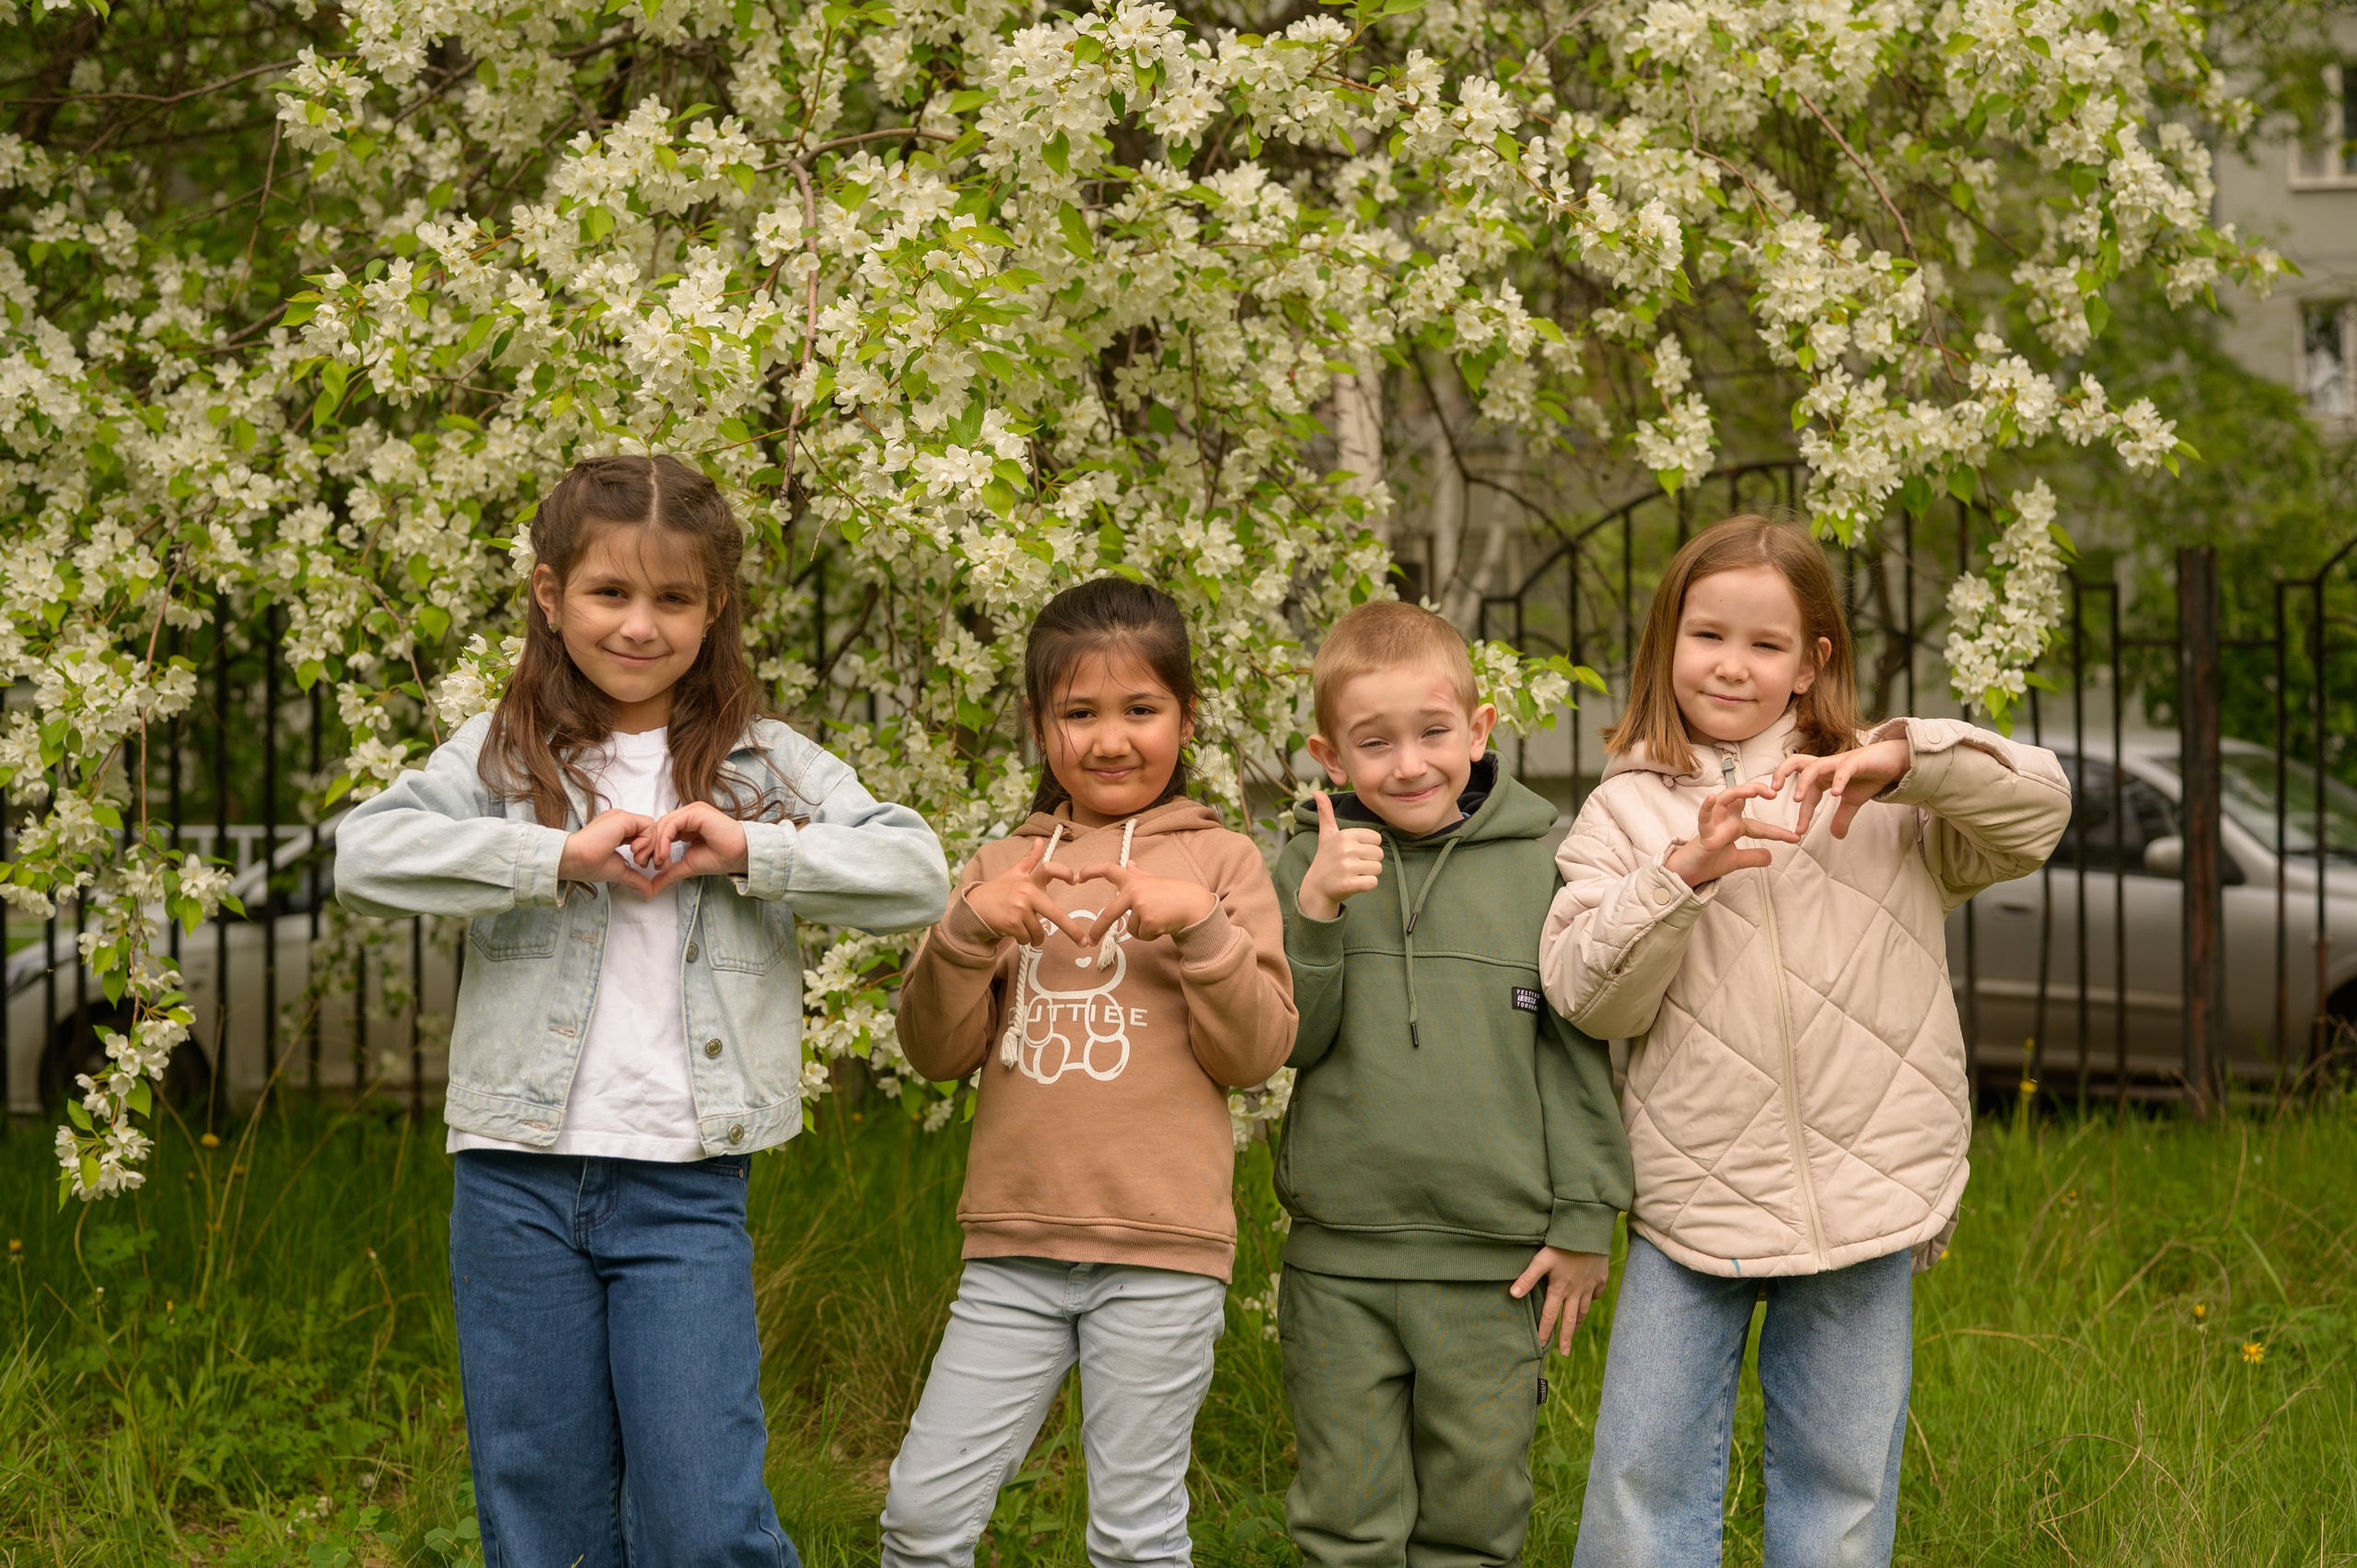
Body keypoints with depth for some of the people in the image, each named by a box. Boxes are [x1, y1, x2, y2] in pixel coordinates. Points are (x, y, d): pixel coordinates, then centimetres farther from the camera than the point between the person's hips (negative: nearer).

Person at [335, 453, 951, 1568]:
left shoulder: (763, 765, 6)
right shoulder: (502, 757, 5)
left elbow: (916, 876, -5)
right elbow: (365, 856, -11)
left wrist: (746, 848, -15)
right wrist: (561, 854, -18)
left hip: (687, 1185, -1)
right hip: (518, 1180, 1)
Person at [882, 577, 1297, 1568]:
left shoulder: (1222, 861, 4)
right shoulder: (1004, 868, 12)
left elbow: (1257, 1052, 0)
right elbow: (937, 1051, 7)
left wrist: (1202, 927, -15)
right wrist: (969, 930, -9)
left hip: (1160, 1254, -3)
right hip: (1015, 1247, 3)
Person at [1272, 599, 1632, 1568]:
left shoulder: (1540, 863, -1)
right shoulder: (1312, 865, 2)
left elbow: (1578, 1053, 3)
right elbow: (1288, 1043, 0)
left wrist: (1586, 1222, 1)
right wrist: (1314, 913, -14)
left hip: (1496, 1267, -1)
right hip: (1339, 1262, 1)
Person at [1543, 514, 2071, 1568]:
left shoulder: (1882, 801, 6)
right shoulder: (1625, 812, 6)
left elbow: (2040, 810, -6)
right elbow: (1591, 999, -4)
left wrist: (1900, 758, -20)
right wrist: (1684, 871, -18)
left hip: (1862, 1202, 0)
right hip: (1690, 1198, 0)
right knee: (1643, 1481, 2)